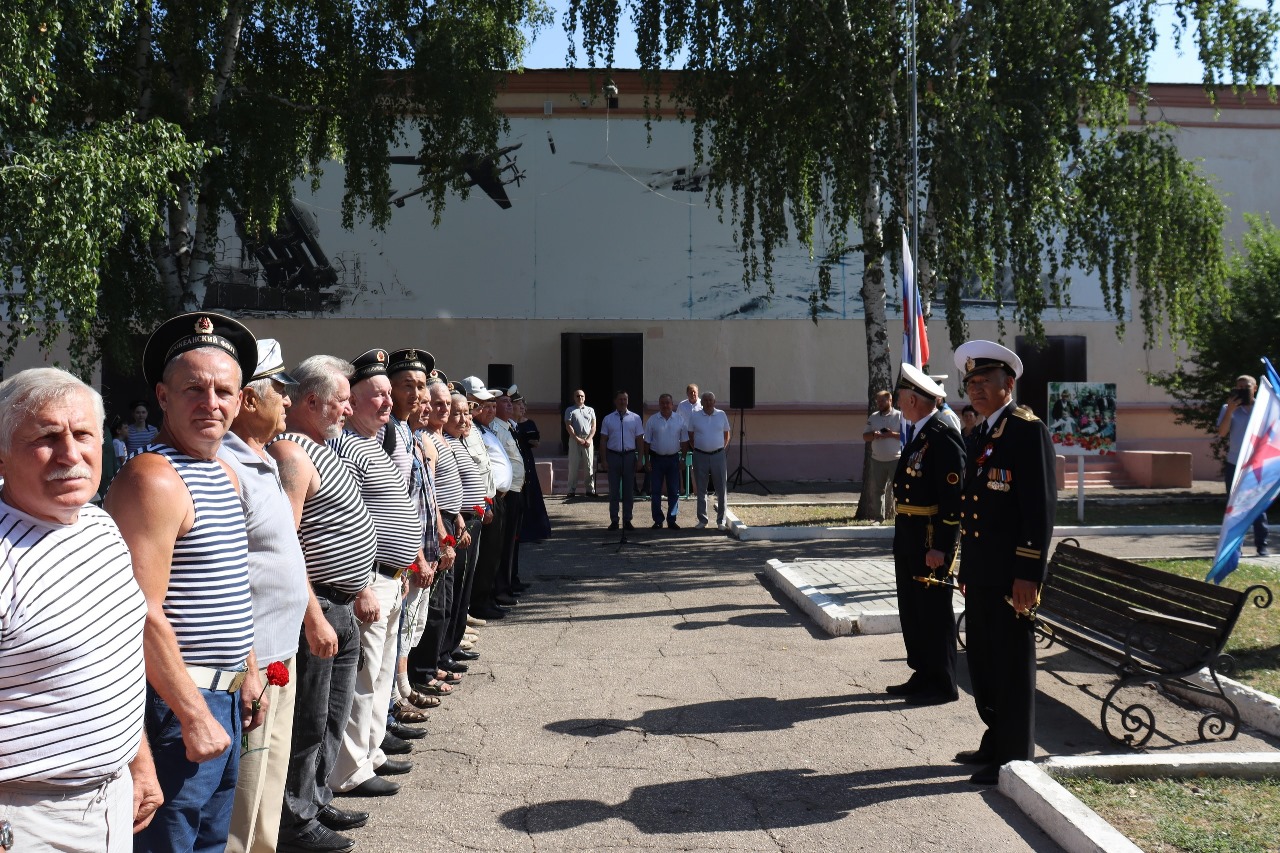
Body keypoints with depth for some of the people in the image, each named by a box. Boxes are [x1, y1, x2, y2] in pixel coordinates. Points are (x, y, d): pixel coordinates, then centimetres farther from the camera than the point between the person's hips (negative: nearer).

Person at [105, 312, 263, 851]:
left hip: (223, 696, 9)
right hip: (178, 704, -9)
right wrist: (194, 715, -20)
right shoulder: (153, 479, -19)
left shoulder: (226, 474, 11)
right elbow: (142, 614, -23)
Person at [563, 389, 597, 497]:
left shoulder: (590, 410, 15)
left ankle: (590, 490, 2)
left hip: (588, 440, 2)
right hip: (575, 439, -2)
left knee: (589, 465, 0)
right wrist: (578, 439, -11)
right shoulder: (570, 410, 8)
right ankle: (572, 490, 1)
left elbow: (593, 426, 9)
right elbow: (568, 426, -2)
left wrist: (589, 439, -7)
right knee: (573, 465, -2)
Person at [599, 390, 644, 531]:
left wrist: (639, 459, -3)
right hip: (613, 456, 0)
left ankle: (627, 520, 13)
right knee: (614, 490, 4)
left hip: (629, 456, 0)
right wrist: (604, 460, -2)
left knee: (629, 490, 5)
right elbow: (603, 440, 5)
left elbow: (640, 440, 4)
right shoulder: (608, 419, 5)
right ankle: (614, 520, 12)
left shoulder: (635, 418, 4)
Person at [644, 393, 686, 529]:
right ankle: (658, 520, 11)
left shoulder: (680, 420, 1)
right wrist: (646, 460, -4)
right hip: (656, 458, -1)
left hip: (673, 458, 1)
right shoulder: (652, 420, -2)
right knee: (656, 491, 3)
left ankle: (672, 519, 13)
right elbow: (647, 441, 0)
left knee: (674, 491, 4)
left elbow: (683, 441, 5)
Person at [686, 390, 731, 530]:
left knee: (721, 489, 2)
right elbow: (690, 436, 8)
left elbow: (726, 435, 12)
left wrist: (721, 449, 7)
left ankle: (721, 520, 10)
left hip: (718, 455, 0)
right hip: (700, 456, 0)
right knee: (701, 490, 7)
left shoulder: (722, 415, 3)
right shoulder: (694, 416, 0)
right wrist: (696, 450, 5)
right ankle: (702, 519, 16)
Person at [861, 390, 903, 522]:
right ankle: (879, 516, 15)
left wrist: (891, 434, -18)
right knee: (877, 489, 8)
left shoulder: (900, 416, -3)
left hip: (896, 459, -5)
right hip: (877, 460, 5)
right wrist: (874, 435, -11)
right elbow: (865, 436, 10)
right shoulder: (873, 417, 10)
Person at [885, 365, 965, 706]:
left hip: (931, 538, -10)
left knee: (934, 612, 0)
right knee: (911, 610, 16)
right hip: (909, 537, 10)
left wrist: (940, 547, -22)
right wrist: (902, 538, 18)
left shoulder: (943, 438, -16)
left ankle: (942, 684, 12)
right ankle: (923, 675, 28)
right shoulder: (917, 434, 14)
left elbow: (953, 498, -21)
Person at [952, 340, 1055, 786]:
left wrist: (1028, 576, -20)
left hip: (1011, 573, -9)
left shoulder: (1028, 430, -11)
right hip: (981, 572, 9)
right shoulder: (983, 433, 16)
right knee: (983, 661, 17)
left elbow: (1041, 507, -17)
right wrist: (967, 569, 17)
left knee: (1012, 664, 2)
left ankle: (1015, 757, 14)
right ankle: (995, 743, 32)